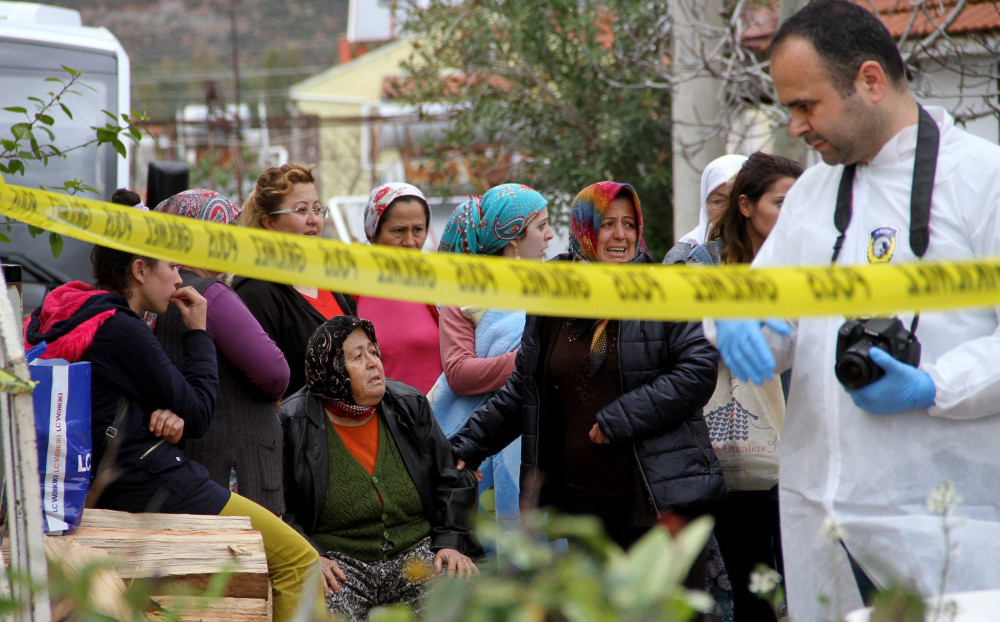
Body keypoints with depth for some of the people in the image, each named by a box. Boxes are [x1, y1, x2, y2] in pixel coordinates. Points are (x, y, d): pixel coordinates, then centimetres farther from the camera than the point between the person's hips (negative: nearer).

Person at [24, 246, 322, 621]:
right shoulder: (121, 330, -17)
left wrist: (168, 416, -5)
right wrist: (198, 333, 1)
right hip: (151, 487, -11)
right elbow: (197, 414, -10)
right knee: (299, 561, -7)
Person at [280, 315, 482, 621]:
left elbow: (449, 483, 14)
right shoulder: (294, 424, -1)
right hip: (337, 559, -3)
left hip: (415, 550, 3)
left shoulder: (410, 407, 10)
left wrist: (450, 543, -1)